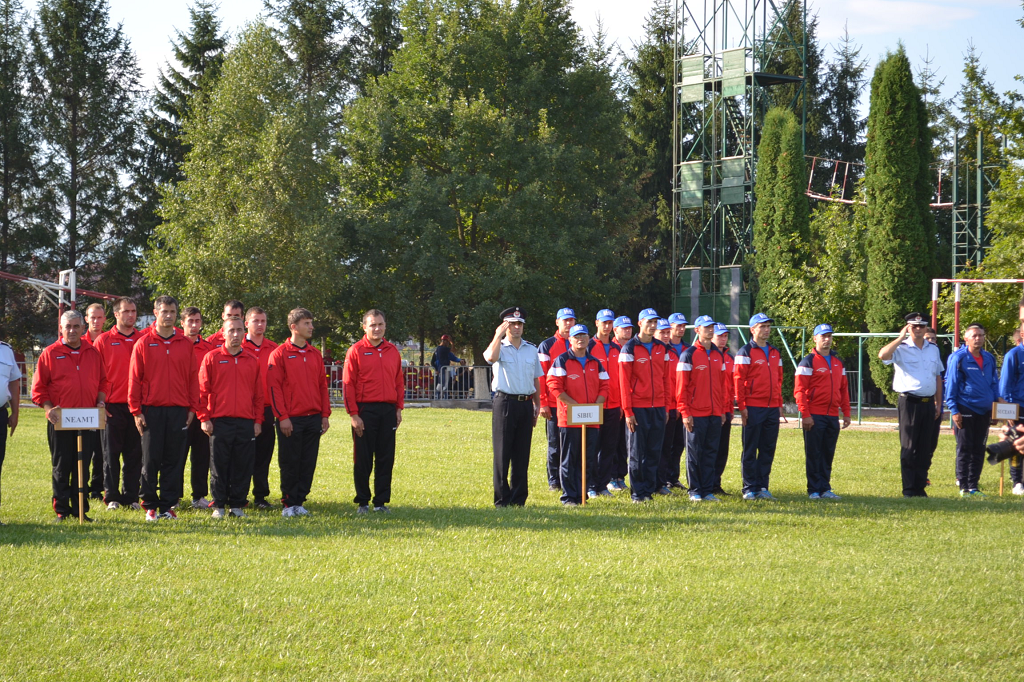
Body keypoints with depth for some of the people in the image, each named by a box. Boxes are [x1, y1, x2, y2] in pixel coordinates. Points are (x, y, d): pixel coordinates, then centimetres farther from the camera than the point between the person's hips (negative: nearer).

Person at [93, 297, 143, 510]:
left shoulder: (143, 340, 9)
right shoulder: (104, 341, 3)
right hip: (113, 405, -2)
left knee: (134, 453, 4)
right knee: (111, 453, 1)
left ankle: (131, 496, 11)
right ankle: (112, 496, 6)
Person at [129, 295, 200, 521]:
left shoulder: (185, 344, 8)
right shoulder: (143, 344, 2)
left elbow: (193, 378, 10)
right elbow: (134, 379, 1)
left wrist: (192, 408, 3)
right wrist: (136, 411, -4)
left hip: (178, 410, 2)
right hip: (151, 410, -2)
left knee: (174, 460, 2)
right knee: (151, 460, 0)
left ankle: (168, 505, 8)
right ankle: (150, 506, 7)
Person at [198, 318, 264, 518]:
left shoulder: (253, 361, 11)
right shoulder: (211, 358, 4)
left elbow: (258, 394, 13)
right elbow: (202, 390, 2)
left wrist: (258, 420, 6)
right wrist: (204, 418, -4)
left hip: (246, 423, 2)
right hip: (219, 422, -2)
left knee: (243, 465, 1)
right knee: (219, 464, 0)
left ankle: (237, 504, 9)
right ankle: (218, 505, 6)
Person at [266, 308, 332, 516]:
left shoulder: (315, 354, 13)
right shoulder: (280, 354, -4)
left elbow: (323, 385, 14)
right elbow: (274, 387, -7)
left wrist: (325, 414, 7)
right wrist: (282, 416, -13)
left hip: (313, 419, 5)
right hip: (291, 420, -5)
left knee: (308, 464, 4)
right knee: (289, 464, -1)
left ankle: (300, 501, 12)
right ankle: (289, 504, 7)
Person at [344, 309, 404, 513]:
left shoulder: (392, 351, 11)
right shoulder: (356, 351, -2)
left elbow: (399, 381, 15)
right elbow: (348, 384, -6)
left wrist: (399, 408, 6)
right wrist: (354, 414, -11)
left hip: (388, 411, 4)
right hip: (365, 410, -4)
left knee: (386, 458, 5)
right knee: (363, 459, 1)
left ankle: (381, 501, 13)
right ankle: (362, 502, 10)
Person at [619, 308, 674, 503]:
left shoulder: (662, 349, 11)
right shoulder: (630, 348, -4)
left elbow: (666, 378, 14)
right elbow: (624, 382, -6)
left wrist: (666, 405, 8)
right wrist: (628, 411, -10)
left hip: (658, 408, 4)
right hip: (638, 408, -4)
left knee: (654, 451, 6)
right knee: (636, 452, 0)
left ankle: (649, 489, 13)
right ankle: (637, 492, 5)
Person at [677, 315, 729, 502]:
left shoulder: (718, 355, 13)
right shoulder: (689, 354, -4)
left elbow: (723, 384, 17)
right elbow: (681, 386, -6)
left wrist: (723, 410, 11)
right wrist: (685, 413, -11)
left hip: (715, 414, 5)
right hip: (696, 414, -5)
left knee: (711, 452, 6)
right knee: (694, 453, 0)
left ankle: (708, 490, 11)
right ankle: (695, 491, 6)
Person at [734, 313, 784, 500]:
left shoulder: (775, 353, 16)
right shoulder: (746, 352, -4)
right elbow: (738, 380, -7)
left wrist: (779, 404, 15)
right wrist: (742, 406, -12)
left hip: (772, 409, 6)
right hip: (753, 409, -6)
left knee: (768, 450, 7)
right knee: (750, 450, -1)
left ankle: (763, 486, 13)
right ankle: (749, 488, 3)